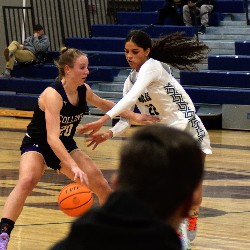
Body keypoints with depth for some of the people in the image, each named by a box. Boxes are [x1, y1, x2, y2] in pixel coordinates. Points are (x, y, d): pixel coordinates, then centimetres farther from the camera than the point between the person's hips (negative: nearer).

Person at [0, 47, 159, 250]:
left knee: (102, 186, 3)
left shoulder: (84, 90, -8)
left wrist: (134, 116, 12)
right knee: (27, 181, -36)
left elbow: (104, 104, 17)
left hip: (65, 147, 7)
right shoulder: (53, 95, -30)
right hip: (37, 145, -7)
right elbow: (52, 137, -39)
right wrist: (74, 167, -48)